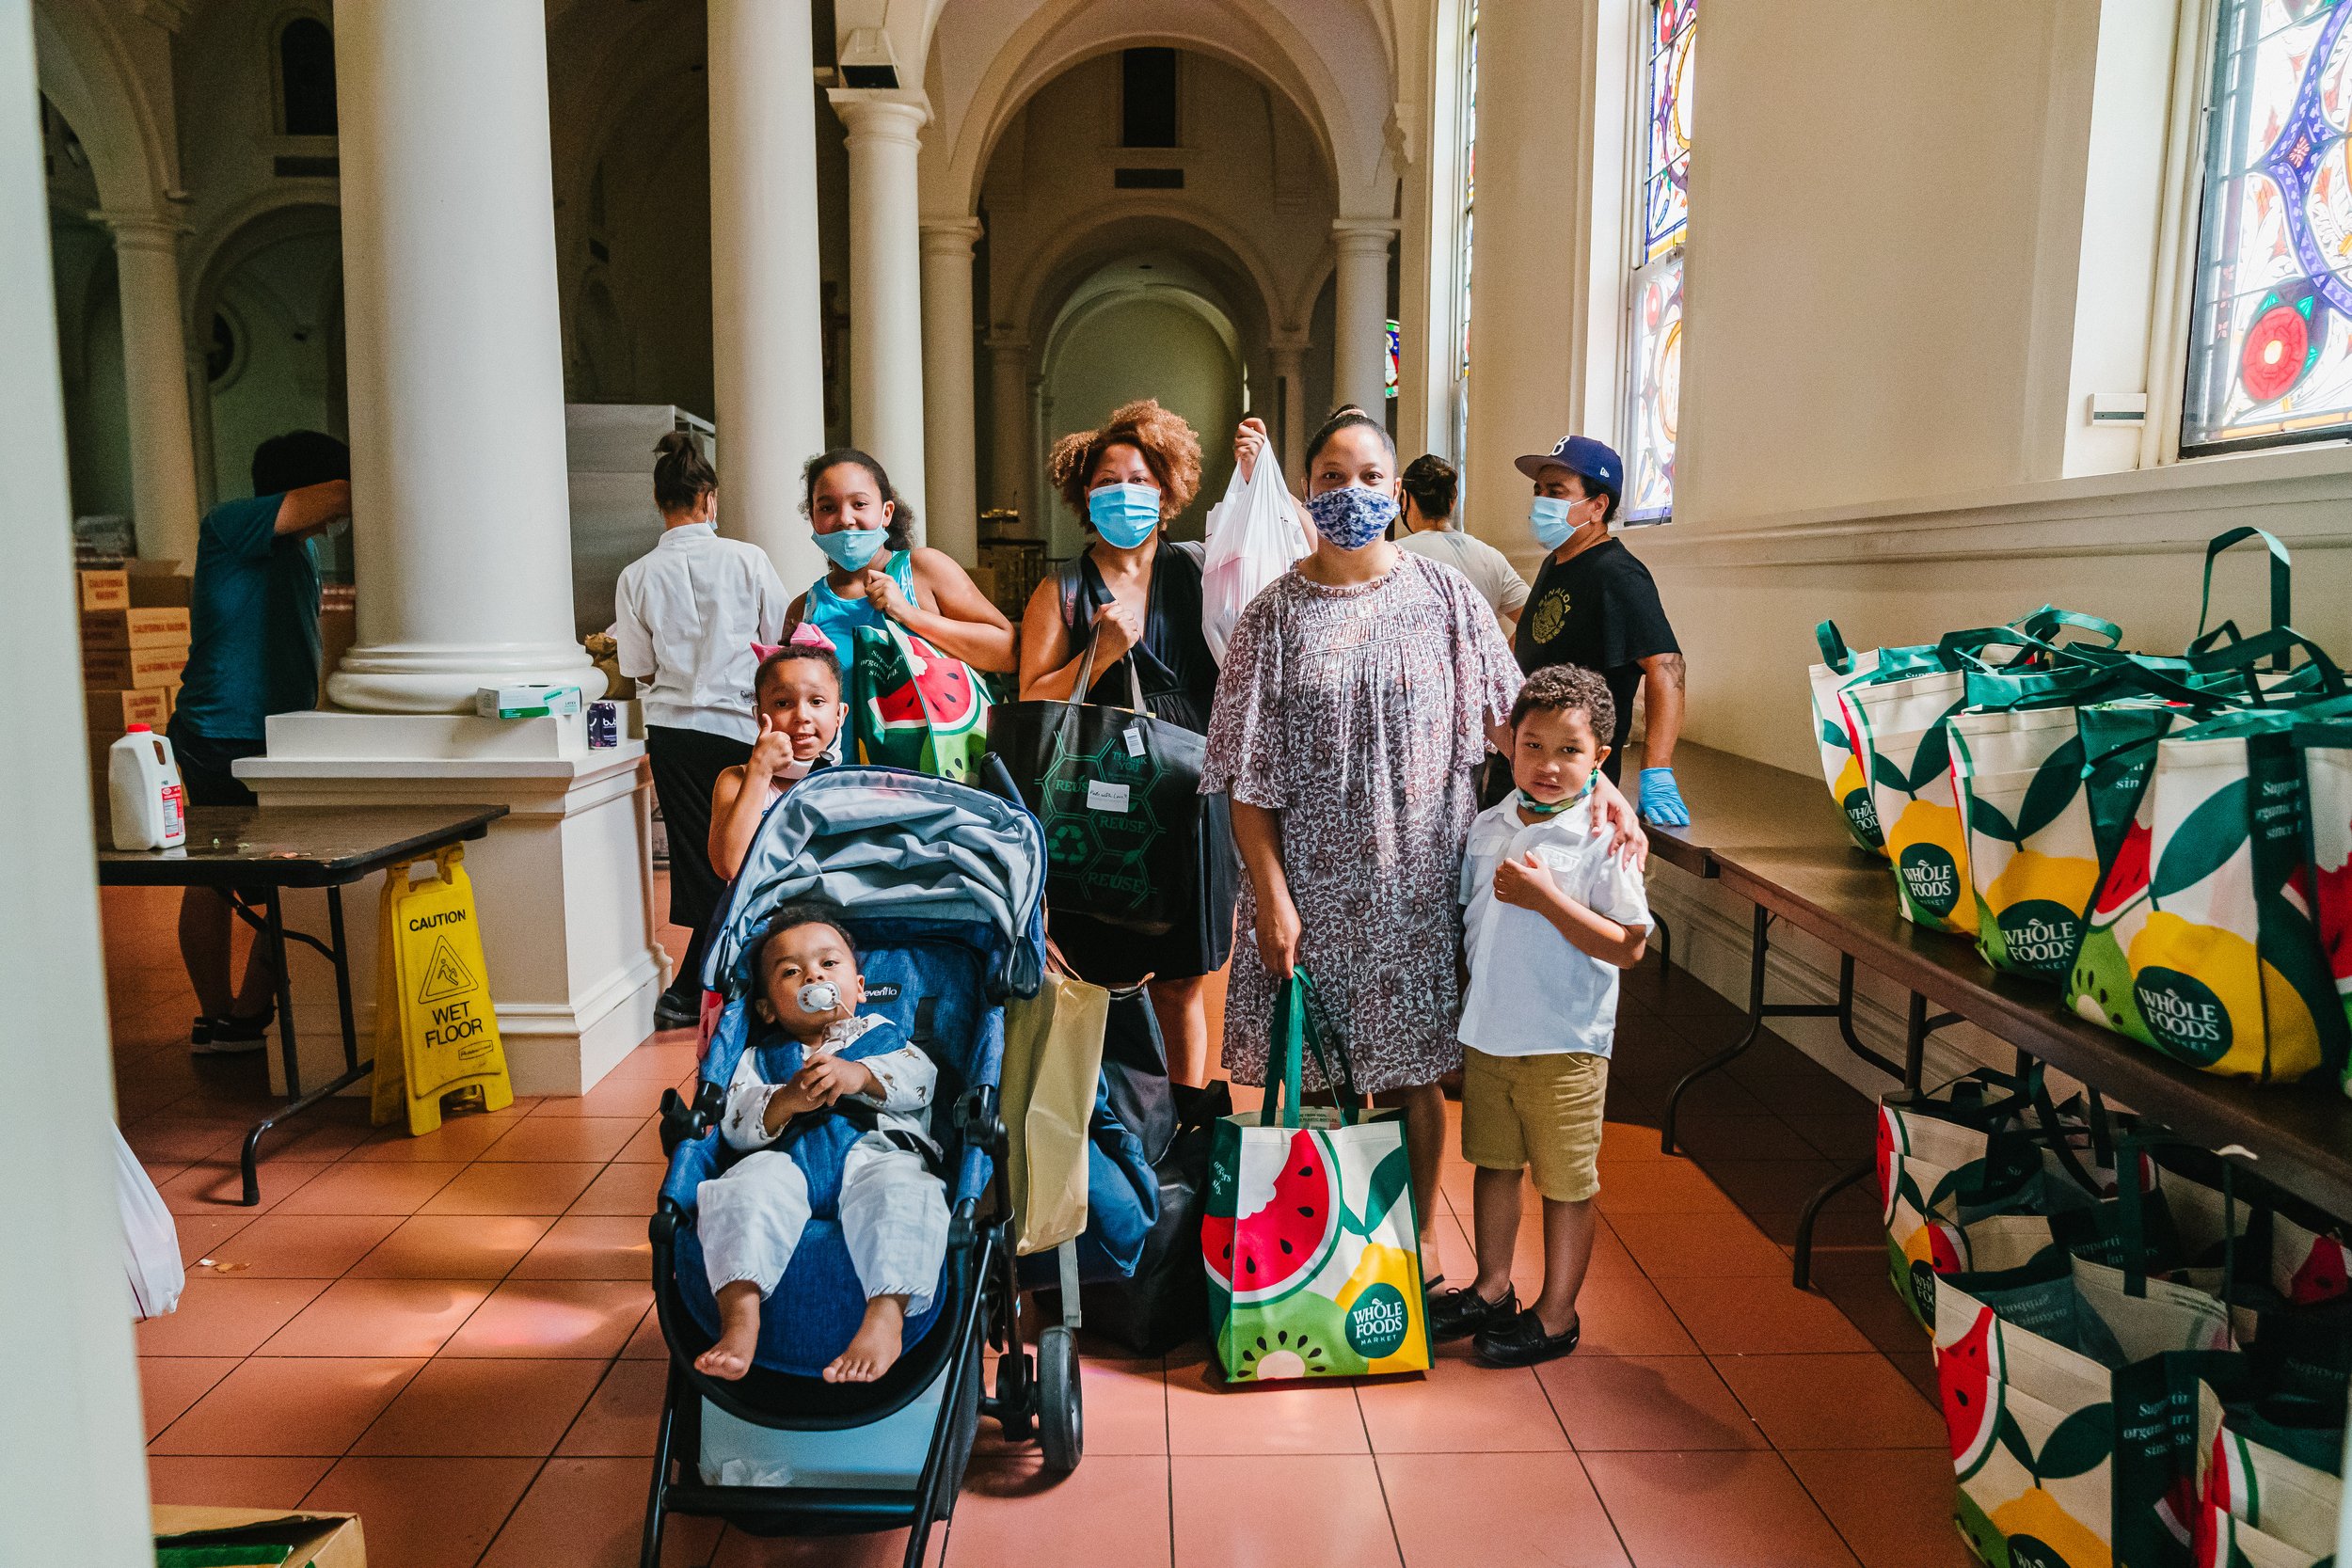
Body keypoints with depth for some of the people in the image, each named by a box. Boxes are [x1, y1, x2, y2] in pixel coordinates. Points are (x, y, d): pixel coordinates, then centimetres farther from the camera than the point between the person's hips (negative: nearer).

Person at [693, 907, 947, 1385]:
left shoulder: (881, 1035, 31)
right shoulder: (760, 1058, 31)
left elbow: (919, 1077, 8)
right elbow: (734, 1123, 11)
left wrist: (859, 1075, -11)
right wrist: (785, 1100, -11)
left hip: (874, 1145, -1)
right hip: (787, 1158, 2)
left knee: (895, 1189, -37)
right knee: (747, 1183, -33)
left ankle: (886, 1317, -48)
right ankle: (740, 1318, -41)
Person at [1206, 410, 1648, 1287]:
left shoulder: (1444, 596, 4)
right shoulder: (1277, 613, 0)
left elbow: (1510, 714, 2)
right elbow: (1248, 773, -3)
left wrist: (1593, 782, -14)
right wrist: (1271, 895, -9)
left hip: (1416, 883, 1)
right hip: (1314, 882, 0)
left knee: (1412, 1073, 9)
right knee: (1320, 1075, 6)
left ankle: (1421, 1240, 28)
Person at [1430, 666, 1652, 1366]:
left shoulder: (1603, 839, -14)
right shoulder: (1488, 826, 3)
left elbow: (1628, 946, -18)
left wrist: (1546, 898, -24)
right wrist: (1463, 1004, 10)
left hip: (1564, 1044, -5)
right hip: (1486, 1032, 6)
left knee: (1566, 1183, 8)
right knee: (1494, 1163, 19)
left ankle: (1557, 1315, 24)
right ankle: (1492, 1289, 36)